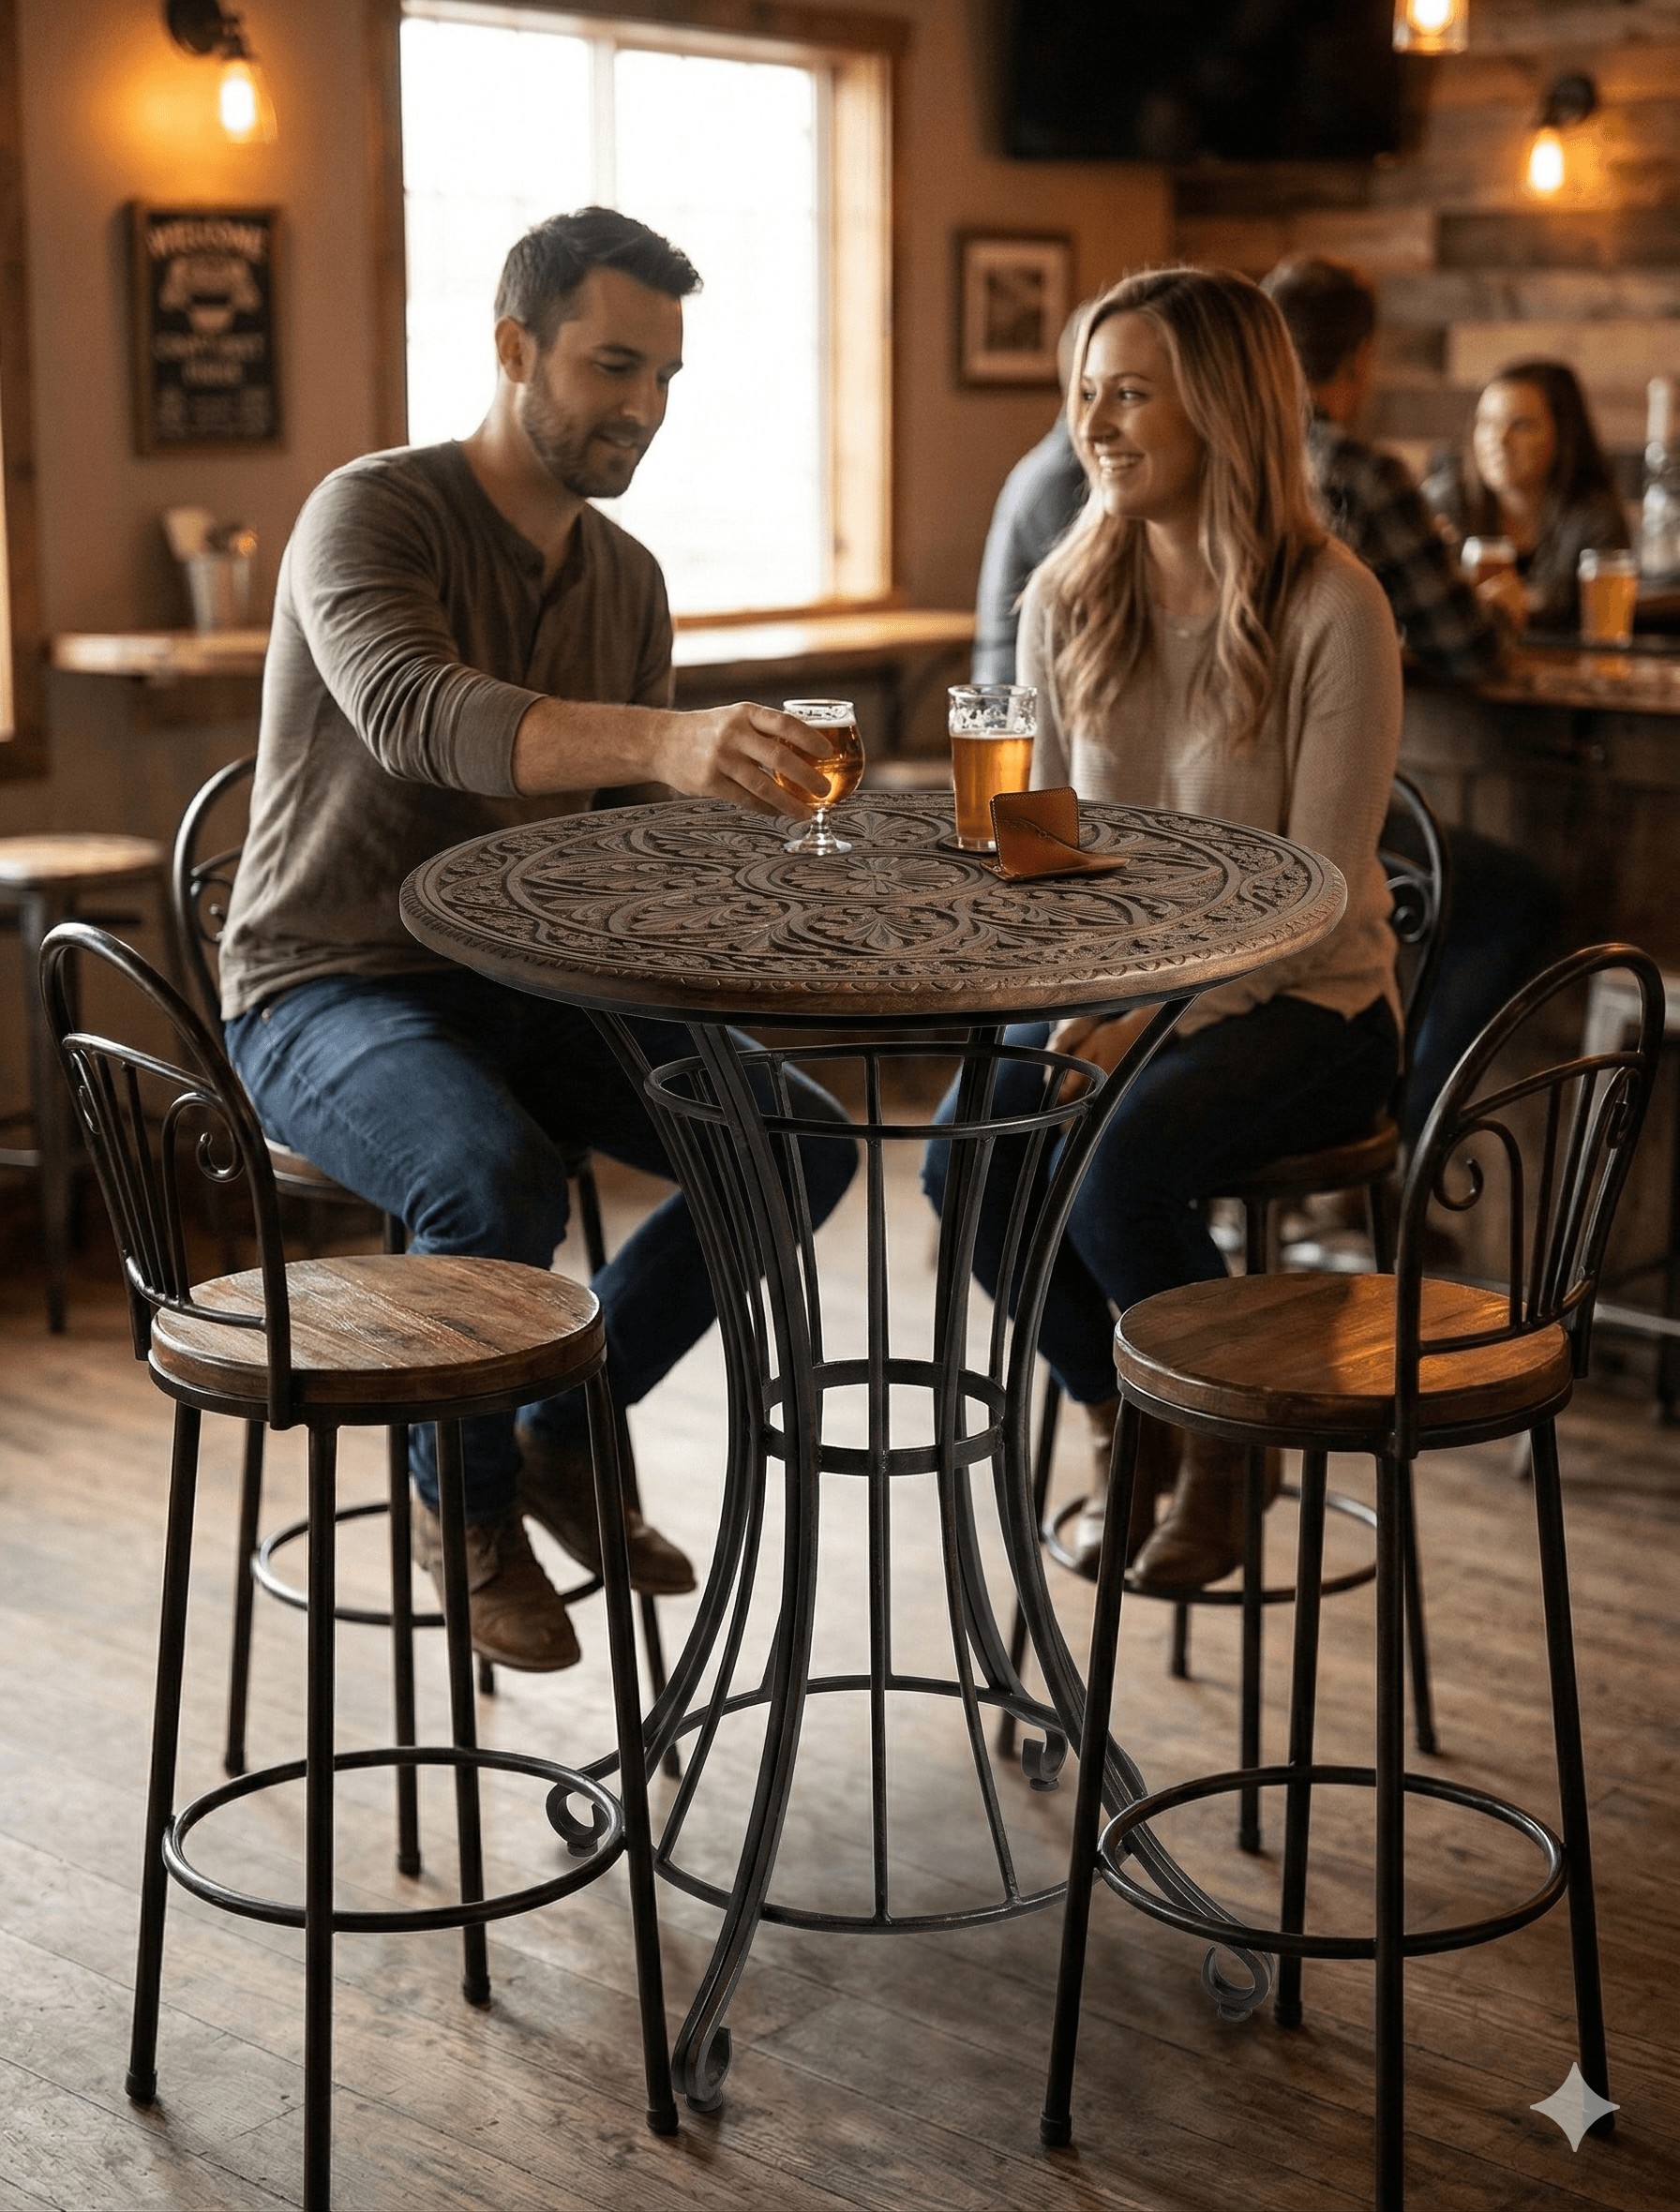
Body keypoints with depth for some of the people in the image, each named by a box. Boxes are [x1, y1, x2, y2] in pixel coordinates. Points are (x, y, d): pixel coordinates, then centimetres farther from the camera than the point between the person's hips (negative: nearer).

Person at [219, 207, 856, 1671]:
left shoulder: (627, 577, 7)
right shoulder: (372, 514, -16)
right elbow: (417, 714, -38)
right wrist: (663, 743, -54)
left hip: (531, 982, 7)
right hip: (334, 990, -7)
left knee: (805, 1144, -7)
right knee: (501, 1182, -36)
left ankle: (565, 1432, 13)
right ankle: (463, 1498, -4)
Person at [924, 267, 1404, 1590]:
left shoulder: (1332, 610, -13)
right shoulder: (1068, 599, 4)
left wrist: (1157, 1012, -24)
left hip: (1298, 1000, -5)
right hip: (1111, 986, 5)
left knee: (1113, 1163, -32)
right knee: (968, 1150, -23)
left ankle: (1225, 1449, -2)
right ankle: (1120, 1430, 4)